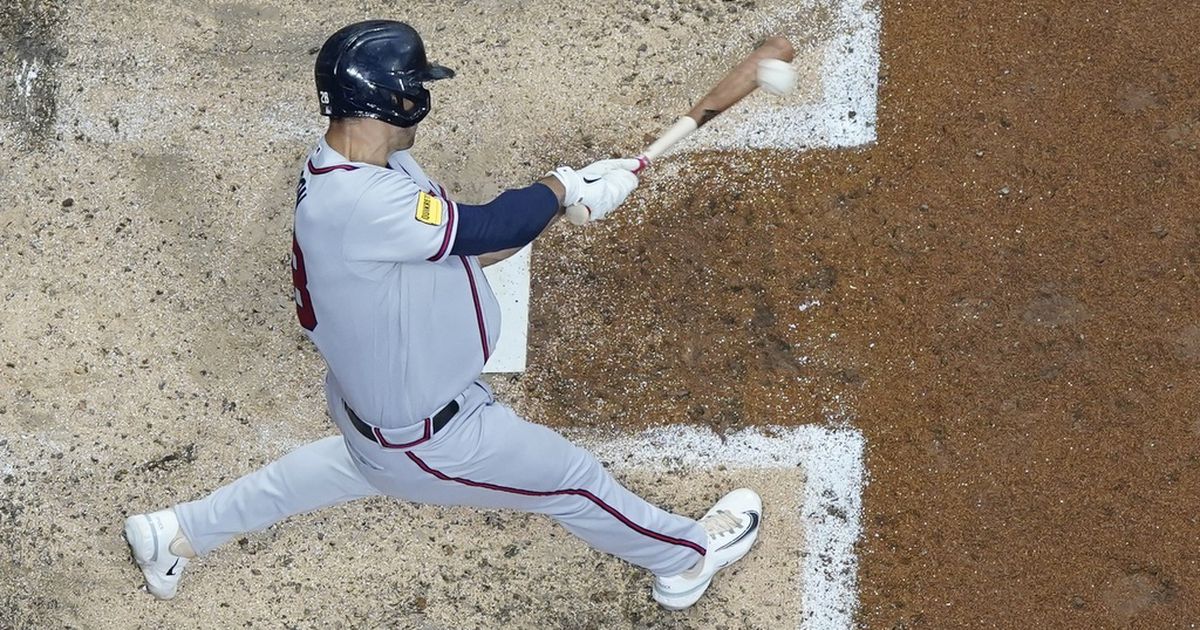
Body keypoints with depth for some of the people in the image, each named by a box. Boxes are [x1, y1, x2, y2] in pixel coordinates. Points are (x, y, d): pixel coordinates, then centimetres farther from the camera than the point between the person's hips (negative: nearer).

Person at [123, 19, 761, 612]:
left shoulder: (370, 163, -7)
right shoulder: (357, 203, -38)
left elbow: (459, 243, 0)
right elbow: (487, 230, -36)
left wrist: (571, 197, -10)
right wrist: (565, 184, -16)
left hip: (369, 397, 10)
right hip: (425, 436, -9)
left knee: (360, 458, 39)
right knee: (573, 477, 11)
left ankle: (178, 532, 45)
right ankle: (686, 555, 38)